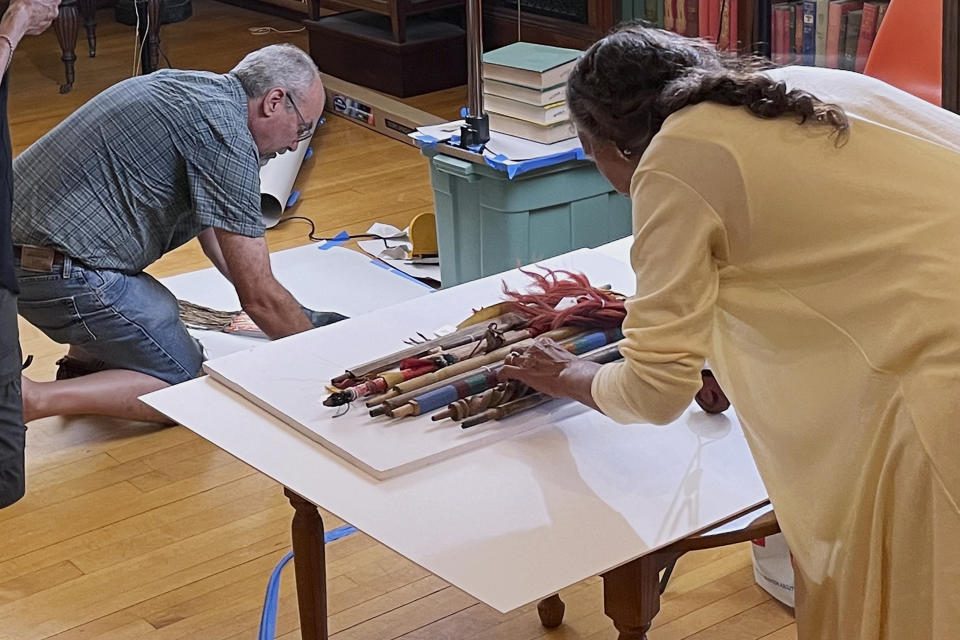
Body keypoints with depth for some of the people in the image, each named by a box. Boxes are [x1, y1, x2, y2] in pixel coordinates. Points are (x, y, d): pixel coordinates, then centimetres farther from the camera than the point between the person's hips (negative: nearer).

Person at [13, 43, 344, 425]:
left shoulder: (192, 88, 16)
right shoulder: (225, 131, -14)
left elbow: (212, 235, 27)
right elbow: (258, 296, -13)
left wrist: (295, 318, 27)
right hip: (60, 271, -10)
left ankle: (82, 364, 13)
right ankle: (35, 400, -12)